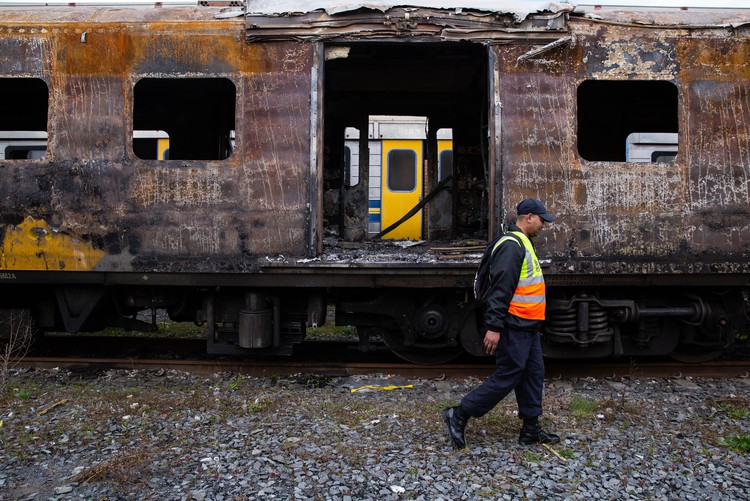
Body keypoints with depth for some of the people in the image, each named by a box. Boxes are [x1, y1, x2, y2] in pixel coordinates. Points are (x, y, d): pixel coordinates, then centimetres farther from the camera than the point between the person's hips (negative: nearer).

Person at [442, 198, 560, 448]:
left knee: (533, 375, 12)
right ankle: (459, 415, 2)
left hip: (528, 327, 10)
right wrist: (494, 327, -27)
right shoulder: (512, 245, -17)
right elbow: (500, 289, -24)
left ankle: (531, 429, 21)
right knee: (507, 377, -6)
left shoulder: (522, 244, 17)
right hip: (514, 328, -10)